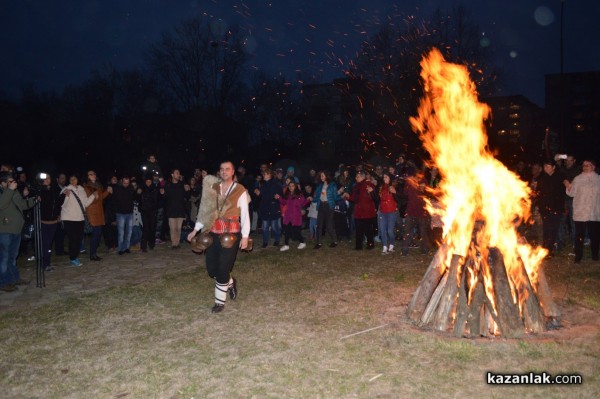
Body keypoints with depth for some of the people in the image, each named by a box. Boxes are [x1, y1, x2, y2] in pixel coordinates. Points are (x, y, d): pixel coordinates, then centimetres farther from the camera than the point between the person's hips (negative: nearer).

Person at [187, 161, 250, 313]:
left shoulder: (240, 191, -4)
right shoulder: (213, 189, 8)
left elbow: (245, 215, -5)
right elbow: (205, 211, 12)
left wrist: (245, 236, -10)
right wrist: (195, 230, 7)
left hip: (231, 234, -4)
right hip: (213, 233, 5)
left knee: (222, 269, -4)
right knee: (211, 269, 7)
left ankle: (220, 302, 13)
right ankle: (230, 282, 37)